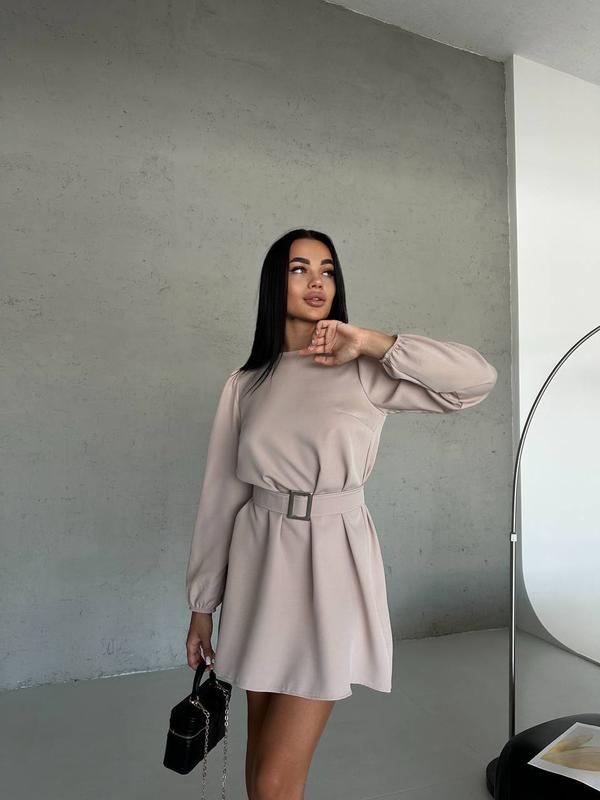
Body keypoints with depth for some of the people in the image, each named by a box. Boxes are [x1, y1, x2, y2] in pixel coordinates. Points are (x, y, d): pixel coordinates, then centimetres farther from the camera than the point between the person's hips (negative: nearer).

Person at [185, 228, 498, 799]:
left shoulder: (363, 373, -2)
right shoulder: (245, 384, 5)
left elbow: (479, 377, -11)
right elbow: (220, 495, 6)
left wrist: (369, 342, -14)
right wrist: (203, 605, 9)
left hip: (332, 563, -3)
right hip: (259, 563, 3)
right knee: (262, 751, 19)